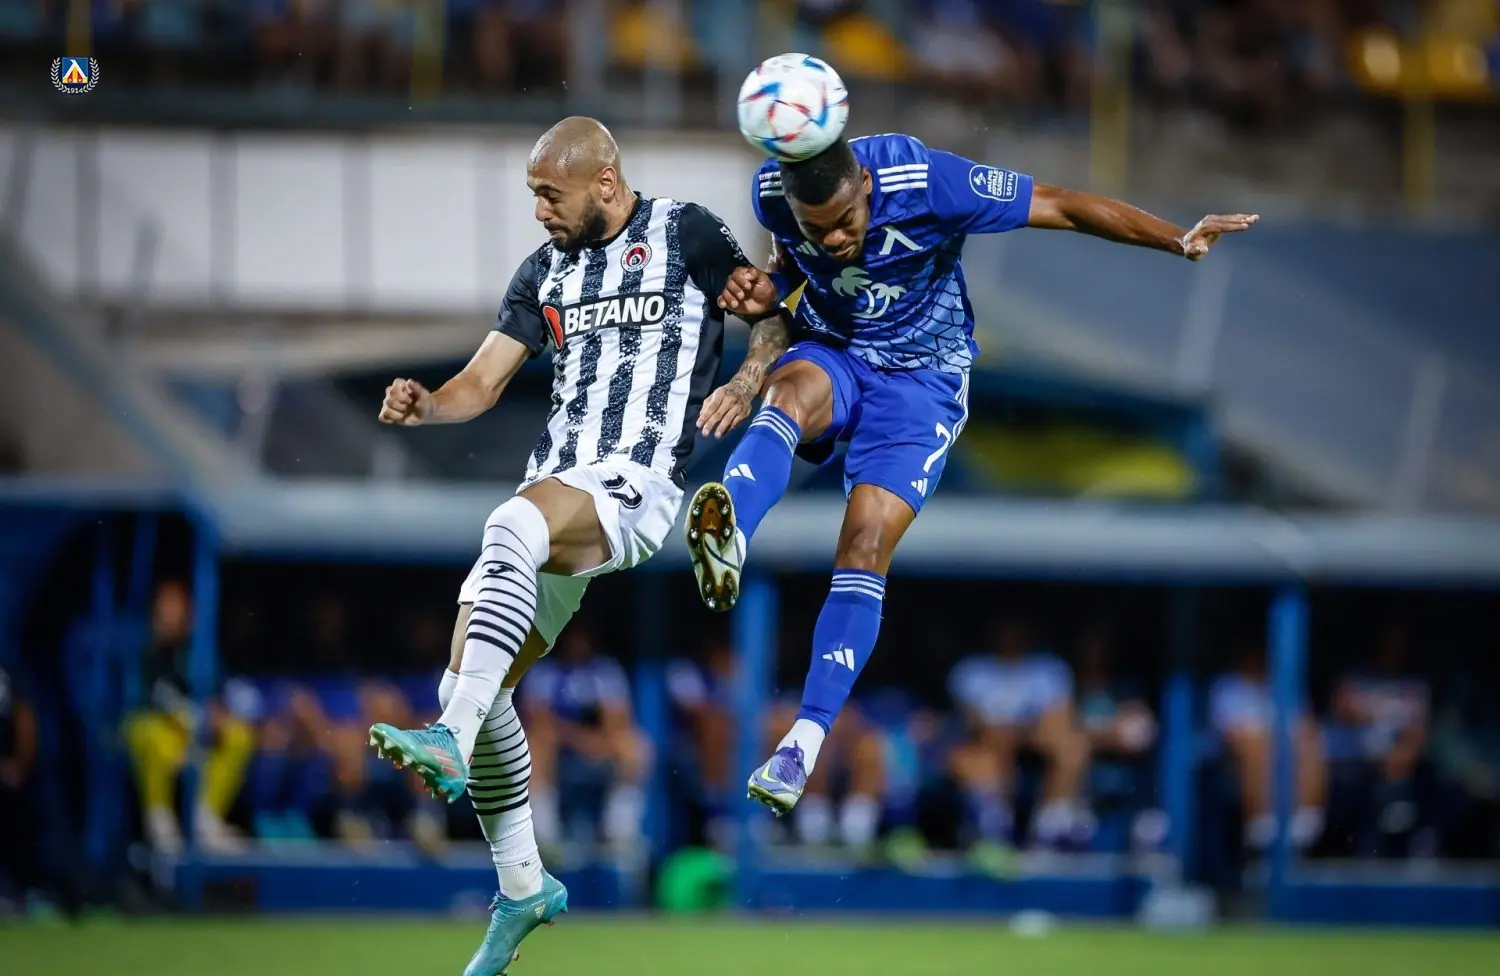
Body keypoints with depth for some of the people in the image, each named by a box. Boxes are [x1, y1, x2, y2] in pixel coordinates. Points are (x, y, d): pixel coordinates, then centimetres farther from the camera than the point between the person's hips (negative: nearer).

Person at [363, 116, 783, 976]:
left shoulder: (685, 235, 2)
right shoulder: (546, 272, 17)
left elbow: (772, 312, 4)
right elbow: (484, 383, 14)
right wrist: (424, 406, -7)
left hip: (636, 487, -7)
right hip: (557, 497, 7)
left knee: (513, 527, -38)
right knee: (471, 682, 0)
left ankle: (452, 745, -47)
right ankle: (523, 887, 14)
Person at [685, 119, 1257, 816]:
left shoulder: (928, 184, -26)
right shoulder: (773, 194, -15)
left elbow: (1063, 207, -21)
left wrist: (1176, 238, -27)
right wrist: (765, 292, -14)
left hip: (920, 376, -2)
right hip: (828, 351, 2)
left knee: (865, 543, -17)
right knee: (791, 390, -35)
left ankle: (806, 740, -19)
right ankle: (726, 540, -63)